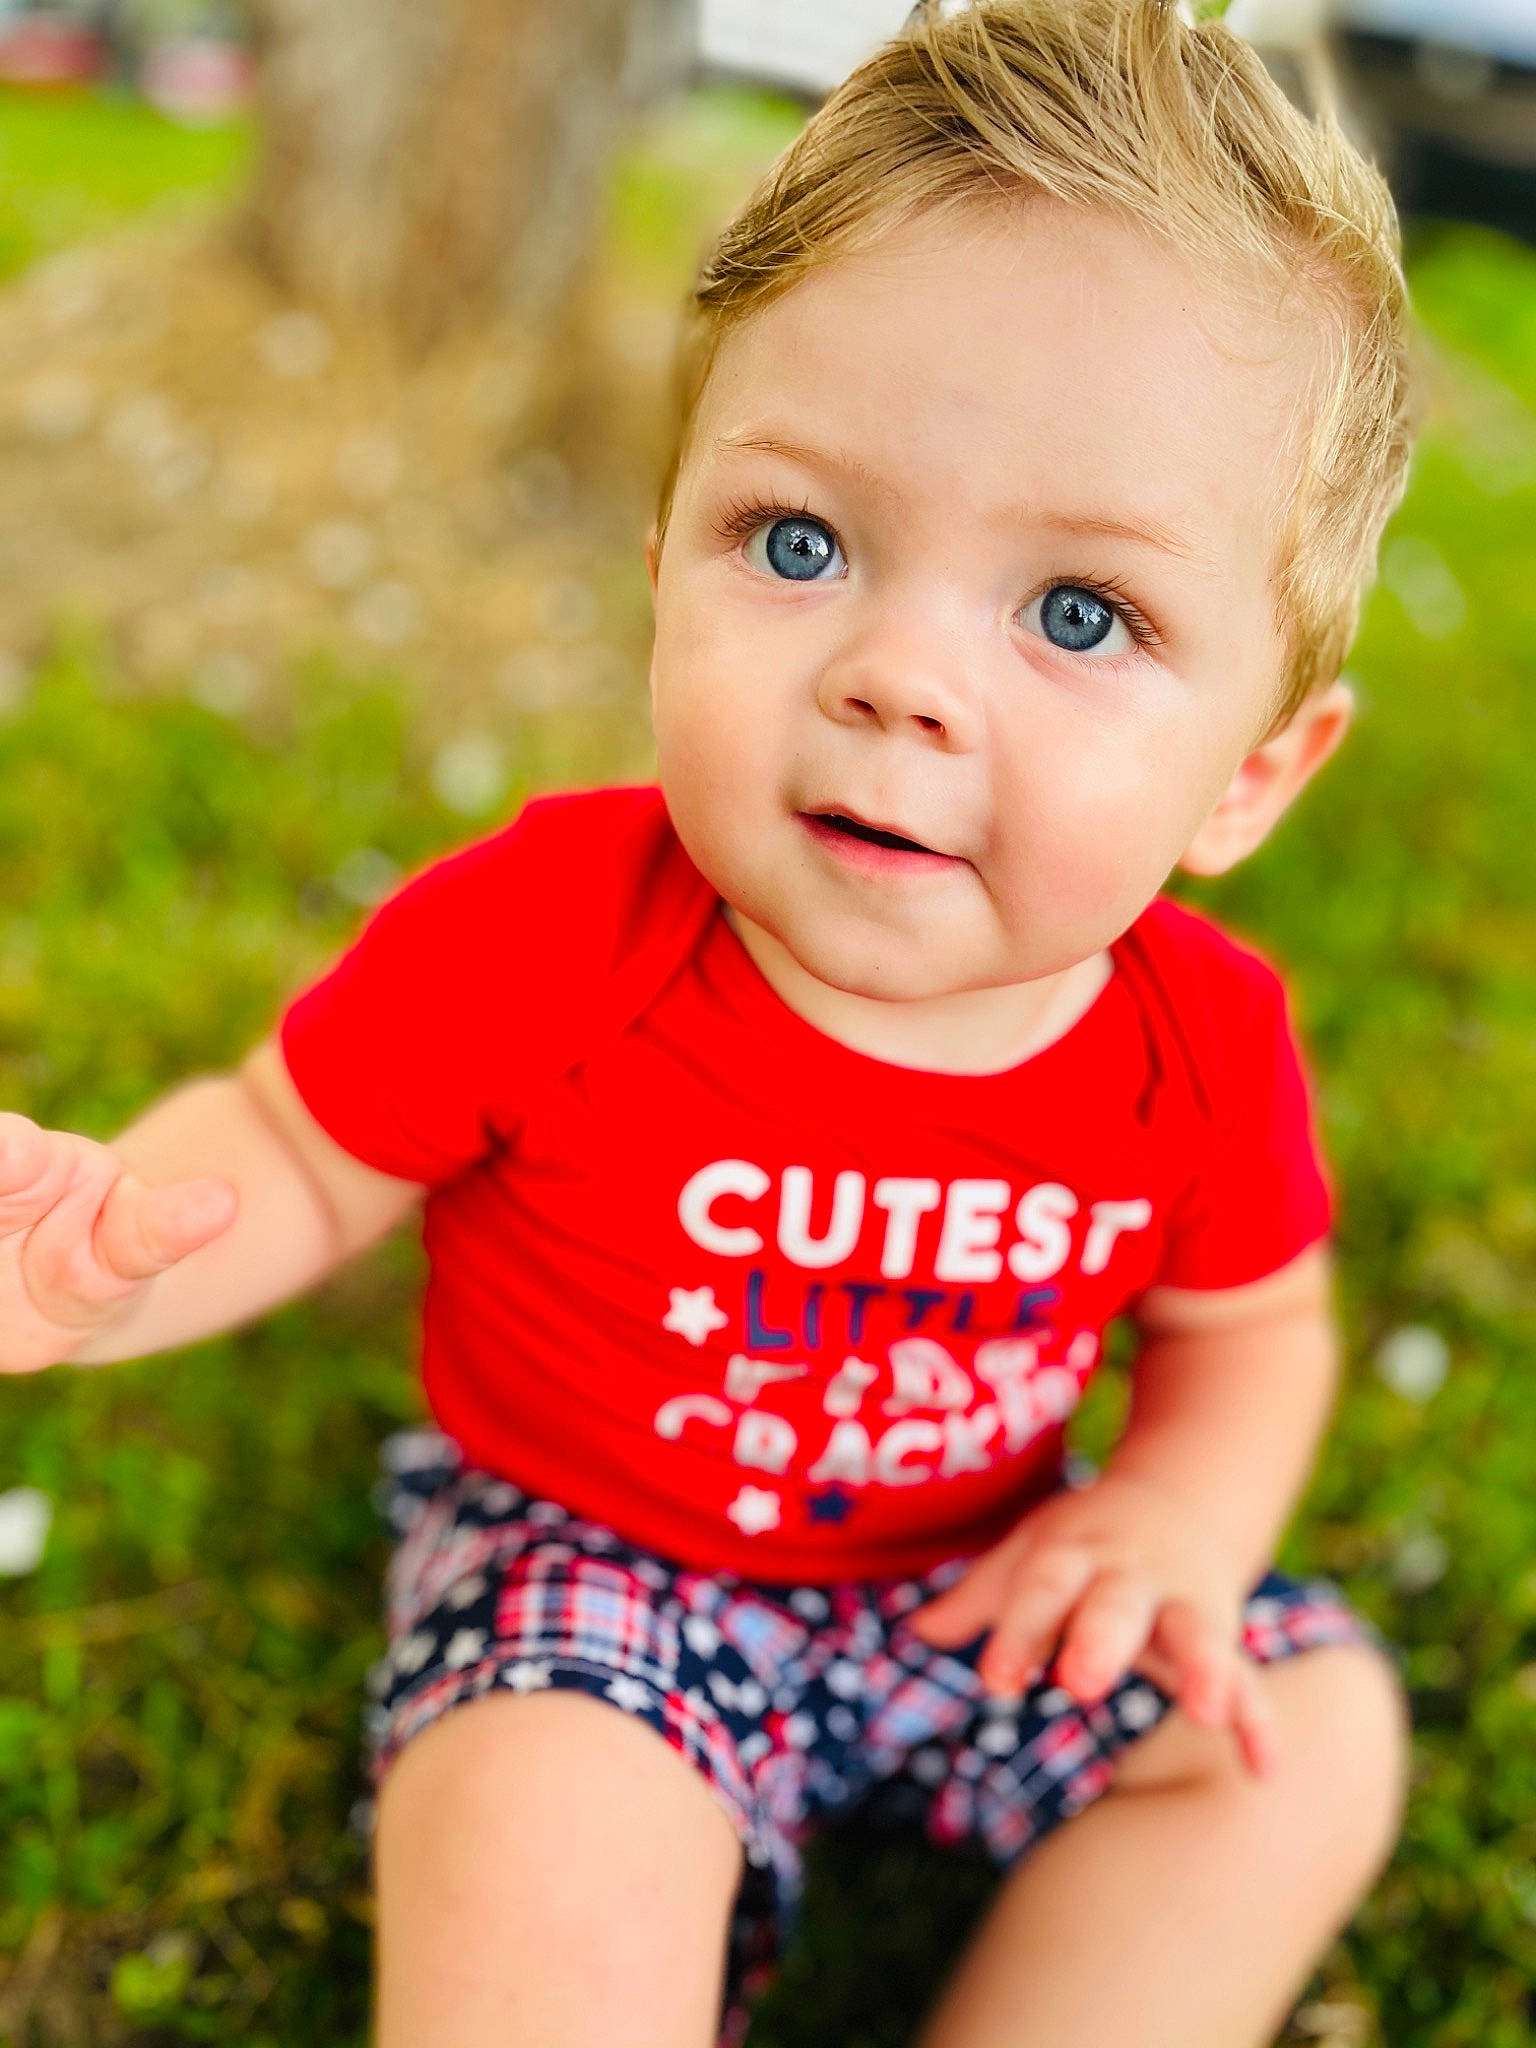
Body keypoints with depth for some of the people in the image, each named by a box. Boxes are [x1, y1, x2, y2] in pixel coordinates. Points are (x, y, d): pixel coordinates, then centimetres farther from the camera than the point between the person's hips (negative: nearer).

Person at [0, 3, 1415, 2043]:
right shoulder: (540, 934, -26)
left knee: (1312, 1734, -4)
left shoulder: (1203, 1042, -16)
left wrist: (1191, 1515, -16)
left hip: (980, 1571, 4)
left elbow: (1248, 1322, 4)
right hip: (592, 1555, -4)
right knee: (548, 1884, -30)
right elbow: (293, 1158, -13)